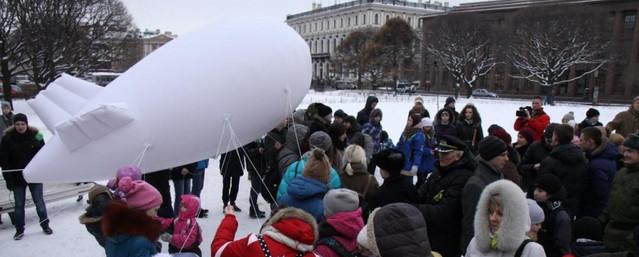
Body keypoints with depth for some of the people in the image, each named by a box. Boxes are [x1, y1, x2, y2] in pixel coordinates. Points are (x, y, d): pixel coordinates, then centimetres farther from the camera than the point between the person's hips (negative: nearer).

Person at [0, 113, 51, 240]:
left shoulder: (36, 135, -8)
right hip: (17, 178, 1)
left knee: (39, 201, 9)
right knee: (19, 204, 10)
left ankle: (45, 225, 24)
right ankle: (19, 229, 24)